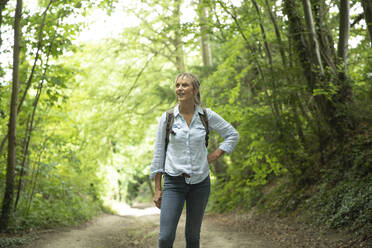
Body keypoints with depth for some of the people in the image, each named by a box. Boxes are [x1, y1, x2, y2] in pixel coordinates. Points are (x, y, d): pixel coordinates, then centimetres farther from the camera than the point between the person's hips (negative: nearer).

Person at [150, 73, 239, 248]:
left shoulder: (207, 115, 0)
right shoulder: (167, 118, -2)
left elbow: (233, 135, 13)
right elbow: (159, 154, 2)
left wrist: (215, 155, 2)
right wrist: (157, 189, 0)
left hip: (200, 182, 1)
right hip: (174, 182, -1)